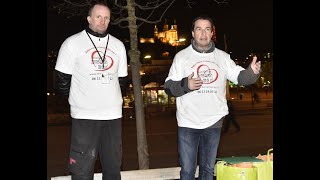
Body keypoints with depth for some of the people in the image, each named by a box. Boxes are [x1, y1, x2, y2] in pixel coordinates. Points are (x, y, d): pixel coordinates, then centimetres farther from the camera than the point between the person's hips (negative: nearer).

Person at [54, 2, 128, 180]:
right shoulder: (72, 43, 0)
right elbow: (62, 79, 1)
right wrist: (78, 100, 6)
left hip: (113, 115, 4)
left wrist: (110, 98, 11)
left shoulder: (118, 45, 12)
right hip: (84, 116, -4)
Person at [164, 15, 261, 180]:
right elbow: (169, 87, -2)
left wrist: (252, 72, -18)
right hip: (188, 123, -2)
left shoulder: (222, 57, 6)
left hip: (214, 122, 3)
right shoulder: (181, 56, -1)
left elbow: (239, 76, 4)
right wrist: (185, 84, -22)